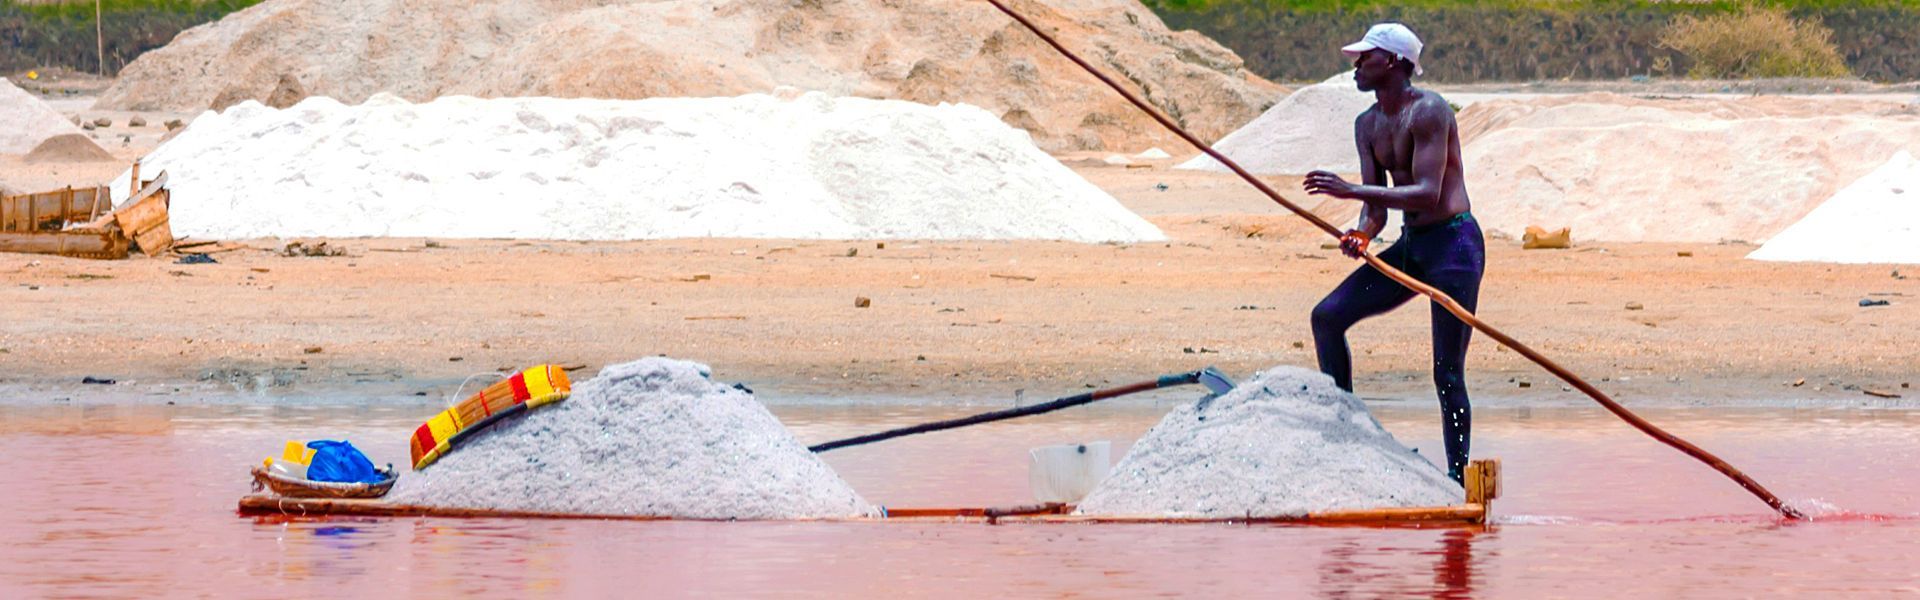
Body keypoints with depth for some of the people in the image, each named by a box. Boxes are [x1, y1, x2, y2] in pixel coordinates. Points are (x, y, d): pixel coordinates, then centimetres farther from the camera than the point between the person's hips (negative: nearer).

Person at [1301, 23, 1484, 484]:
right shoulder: (1368, 125, 11)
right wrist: (1362, 234, -15)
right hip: (1410, 247, 9)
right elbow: (1377, 205, 9)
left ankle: (1458, 477, -5)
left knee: (1447, 373, -10)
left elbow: (1428, 194, -24)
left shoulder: (1427, 112, -16)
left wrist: (1351, 190, -27)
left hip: (1454, 243, -9)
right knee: (1327, 316, 0)